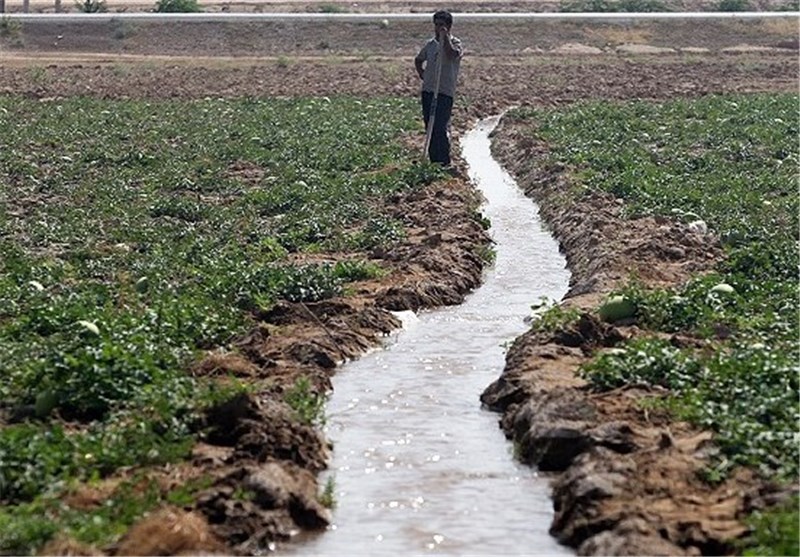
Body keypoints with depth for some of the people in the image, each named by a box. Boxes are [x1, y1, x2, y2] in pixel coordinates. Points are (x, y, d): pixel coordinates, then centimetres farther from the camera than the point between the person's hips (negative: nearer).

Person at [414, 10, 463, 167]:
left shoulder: (454, 43, -4)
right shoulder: (430, 43, 14)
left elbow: (452, 55, -29)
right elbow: (418, 60, 31)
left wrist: (444, 36, -25)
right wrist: (422, 74, 16)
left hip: (444, 92, -7)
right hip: (427, 90, 7)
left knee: (440, 128, -13)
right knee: (430, 128, 9)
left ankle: (444, 162, -8)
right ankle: (433, 160, 17)